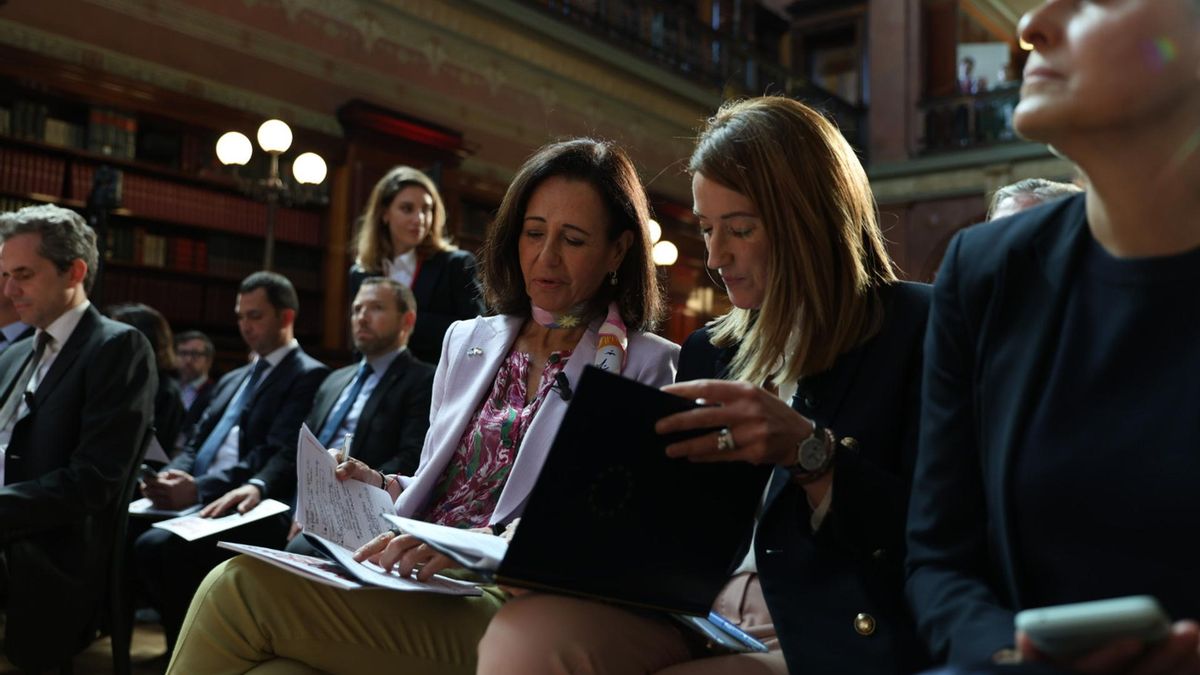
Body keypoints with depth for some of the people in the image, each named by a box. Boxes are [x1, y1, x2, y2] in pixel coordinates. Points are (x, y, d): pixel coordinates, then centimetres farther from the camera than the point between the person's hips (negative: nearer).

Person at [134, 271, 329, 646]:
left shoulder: (308, 376, -1)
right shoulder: (232, 380, 28)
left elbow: (282, 456, -14)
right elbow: (196, 443, 21)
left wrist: (200, 489, -23)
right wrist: (173, 476, -4)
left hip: (241, 507, -8)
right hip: (195, 500, 8)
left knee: (154, 546, -28)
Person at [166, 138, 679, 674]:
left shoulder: (646, 367, 2)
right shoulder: (467, 340, 19)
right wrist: (380, 487, 2)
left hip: (504, 603, -5)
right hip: (416, 586, 5)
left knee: (241, 587, -23)